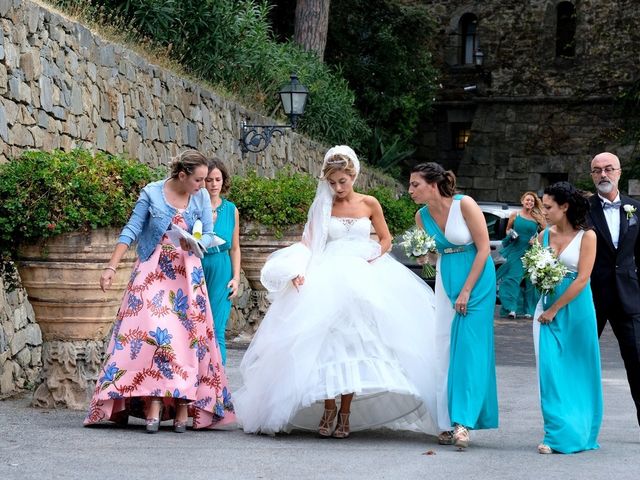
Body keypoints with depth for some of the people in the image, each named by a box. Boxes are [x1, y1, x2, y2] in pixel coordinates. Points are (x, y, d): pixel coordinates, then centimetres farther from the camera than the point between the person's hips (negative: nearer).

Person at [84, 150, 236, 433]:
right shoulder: (151, 193, -3)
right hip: (152, 273, -2)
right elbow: (131, 231, -1)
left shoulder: (201, 198, 3)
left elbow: (209, 235, 6)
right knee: (150, 332, -15)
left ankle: (183, 405, -1)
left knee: (187, 337, -4)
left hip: (186, 274, 3)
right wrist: (111, 267, -5)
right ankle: (153, 404, -17)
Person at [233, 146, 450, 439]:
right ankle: (328, 407, -1)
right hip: (327, 280, 0)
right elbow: (308, 242, -1)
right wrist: (297, 270, -18)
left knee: (354, 342, -5)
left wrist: (374, 260, -4)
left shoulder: (369, 204, 7)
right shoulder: (323, 206, 6)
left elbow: (385, 239, 15)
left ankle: (346, 412, 0)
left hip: (362, 279, 0)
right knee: (326, 343, -10)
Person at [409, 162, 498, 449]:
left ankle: (464, 422, -16)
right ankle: (453, 423, 7)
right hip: (446, 281, 6)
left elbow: (483, 248, -14)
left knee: (469, 346, -12)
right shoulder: (422, 216, 2)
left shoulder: (464, 204, -15)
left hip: (476, 279, -6)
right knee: (449, 348, 3)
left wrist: (467, 291, -15)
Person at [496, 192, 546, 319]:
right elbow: (508, 229, 16)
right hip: (516, 251, 0)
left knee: (529, 281, 1)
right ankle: (511, 308, -12)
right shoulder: (515, 215, 5)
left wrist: (536, 240, -5)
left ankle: (528, 310, 9)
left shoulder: (537, 218, 3)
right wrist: (510, 235, -5)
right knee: (513, 278, -10)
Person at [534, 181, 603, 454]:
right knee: (551, 370, -5)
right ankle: (558, 434, -3)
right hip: (547, 308, 4)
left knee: (577, 372, 3)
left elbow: (582, 279, -11)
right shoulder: (544, 236, 8)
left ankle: (580, 433, 14)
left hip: (575, 309, -4)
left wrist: (555, 310, -11)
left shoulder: (586, 236, -6)